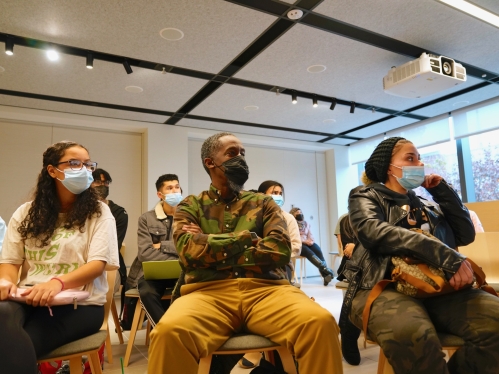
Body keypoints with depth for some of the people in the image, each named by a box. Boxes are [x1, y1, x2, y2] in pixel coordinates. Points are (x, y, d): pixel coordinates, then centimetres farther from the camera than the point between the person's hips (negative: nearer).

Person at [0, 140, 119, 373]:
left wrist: (58, 282, -28)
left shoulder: (98, 212, 2)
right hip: (27, 298, 3)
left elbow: (98, 263, -8)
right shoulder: (25, 213, 13)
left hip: (79, 303, -3)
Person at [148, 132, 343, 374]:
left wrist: (210, 246, -1)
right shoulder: (190, 206, 15)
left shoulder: (263, 203, 17)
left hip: (265, 289, 2)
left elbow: (280, 250, 0)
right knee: (170, 331, -34)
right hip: (210, 291, -1)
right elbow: (189, 251, -5)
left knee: (321, 322, -29)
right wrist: (246, 237, 2)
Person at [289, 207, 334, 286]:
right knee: (309, 252, -35)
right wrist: (305, 241, -18)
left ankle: (325, 275, -39)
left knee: (318, 249, -27)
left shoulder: (306, 223, 21)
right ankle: (324, 268, -44)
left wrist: (310, 241, -10)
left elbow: (310, 235, 14)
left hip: (308, 243, 5)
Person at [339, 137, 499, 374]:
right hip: (382, 287, -5)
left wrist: (442, 191, 14)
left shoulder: (425, 204, 26)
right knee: (411, 334, -38)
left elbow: (465, 235, 19)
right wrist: (446, 256, -21)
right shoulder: (366, 198, 8)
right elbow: (376, 232, -13)